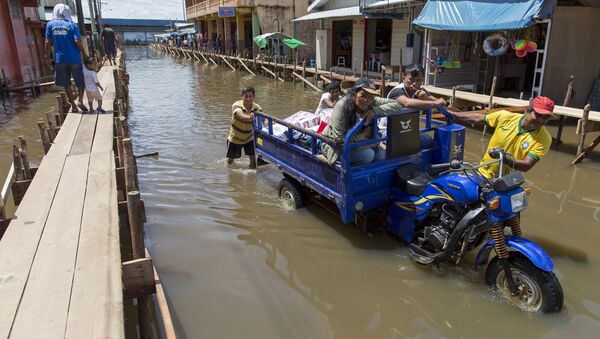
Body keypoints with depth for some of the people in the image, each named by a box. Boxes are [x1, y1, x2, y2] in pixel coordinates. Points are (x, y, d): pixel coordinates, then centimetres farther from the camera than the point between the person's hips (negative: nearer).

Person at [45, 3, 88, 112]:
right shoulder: (71, 25, -5)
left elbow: (48, 42, 1)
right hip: (74, 58, -2)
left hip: (60, 59, 2)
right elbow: (77, 41, -12)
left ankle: (73, 105, 10)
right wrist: (84, 54, -2)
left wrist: (47, 55, 11)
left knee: (66, 84, 10)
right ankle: (80, 101, -5)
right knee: (80, 82, 10)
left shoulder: (50, 25, 4)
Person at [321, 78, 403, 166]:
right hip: (336, 145, -6)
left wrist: (375, 110, -27)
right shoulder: (342, 106, -27)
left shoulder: (372, 102, -12)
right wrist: (363, 135, -20)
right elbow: (339, 138, -29)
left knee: (381, 155, -12)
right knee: (368, 154, -25)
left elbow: (397, 105, -15)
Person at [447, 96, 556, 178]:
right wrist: (451, 114, 5)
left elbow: (526, 166, -21)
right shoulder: (505, 117, -9)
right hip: (483, 174, 2)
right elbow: (478, 119, 6)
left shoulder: (544, 139, -14)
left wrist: (504, 158, -40)